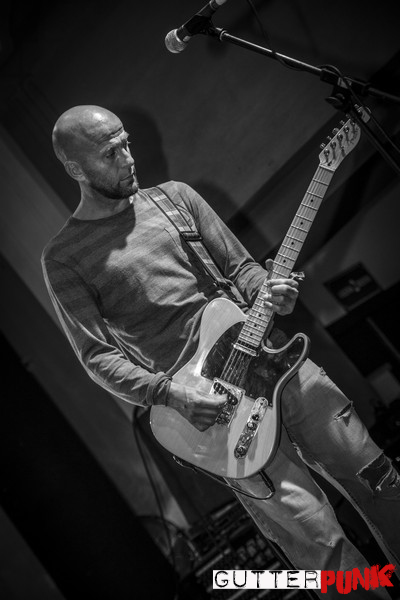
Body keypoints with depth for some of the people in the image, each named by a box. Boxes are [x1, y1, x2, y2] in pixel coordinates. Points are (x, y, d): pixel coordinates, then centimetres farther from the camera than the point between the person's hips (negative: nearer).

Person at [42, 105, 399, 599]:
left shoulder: (173, 196, 11)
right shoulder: (63, 259, 1)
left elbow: (239, 265, 13)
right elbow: (97, 355, -3)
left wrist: (272, 293, -9)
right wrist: (170, 394, -16)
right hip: (206, 397, -4)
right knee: (316, 535, -8)